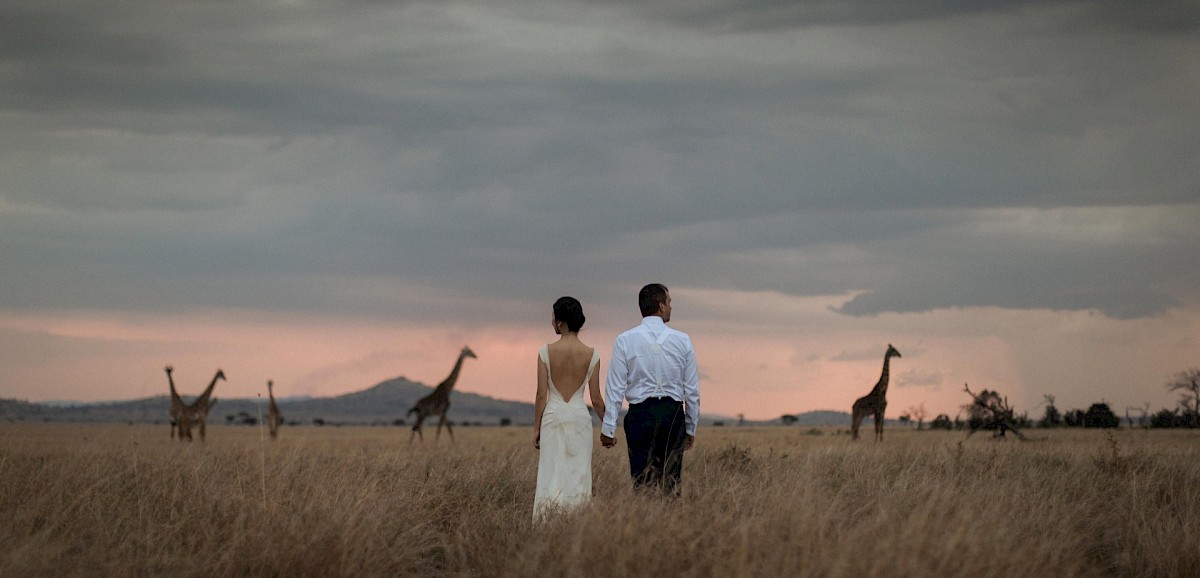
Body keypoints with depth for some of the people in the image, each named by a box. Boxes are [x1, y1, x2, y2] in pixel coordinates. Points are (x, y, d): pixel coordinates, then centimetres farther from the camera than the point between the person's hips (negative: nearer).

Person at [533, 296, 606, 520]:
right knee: (578, 475, 6)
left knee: (552, 475, 2)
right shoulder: (591, 354, -3)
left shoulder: (546, 352, -6)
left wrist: (536, 428, 3)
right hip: (580, 417, 1)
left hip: (553, 417, -1)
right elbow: (596, 398, 0)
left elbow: (541, 395, -5)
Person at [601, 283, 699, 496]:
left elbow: (615, 388, -3)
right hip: (673, 415, 1)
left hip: (640, 414, -1)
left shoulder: (624, 341, -1)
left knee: (642, 481, -1)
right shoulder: (682, 341, 2)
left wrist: (608, 428, 1)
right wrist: (691, 428, 14)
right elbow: (692, 391, 5)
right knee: (671, 482, 5)